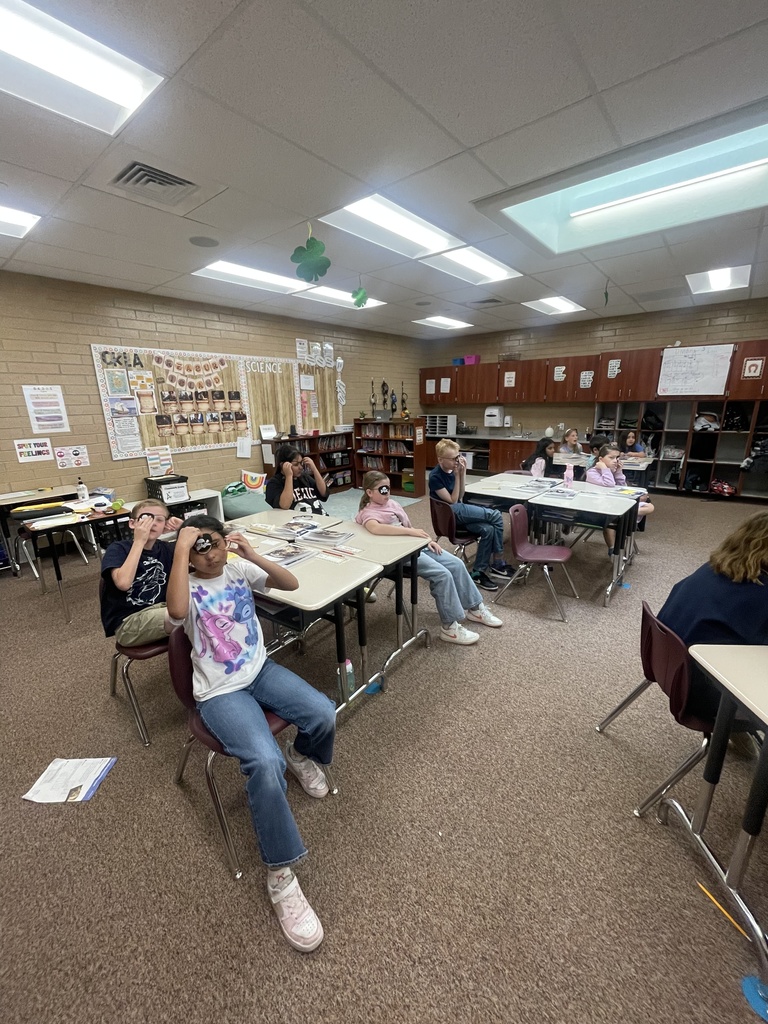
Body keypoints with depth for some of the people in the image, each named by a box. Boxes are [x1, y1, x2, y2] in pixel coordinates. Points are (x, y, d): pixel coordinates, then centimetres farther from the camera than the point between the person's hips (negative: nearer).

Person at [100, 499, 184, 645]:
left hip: (158, 609, 6)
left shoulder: (164, 548, 5)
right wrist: (139, 541, -27)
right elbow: (123, 583, -30)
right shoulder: (118, 549, -11)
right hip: (127, 623, -6)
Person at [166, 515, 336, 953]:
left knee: (324, 714, -19)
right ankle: (281, 875, -4)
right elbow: (177, 611, -32)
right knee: (266, 763, -27)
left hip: (261, 670, 4)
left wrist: (252, 555, -16)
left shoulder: (239, 570, 4)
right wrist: (180, 549, -28)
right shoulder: (189, 588, -6)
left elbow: (291, 583, -4)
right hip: (220, 692, -4)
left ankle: (302, 756, 18)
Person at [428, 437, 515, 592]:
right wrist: (457, 475, -12)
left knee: (488, 529, -18)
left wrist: (462, 473, 2)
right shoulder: (435, 477, -12)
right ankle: (498, 565, -6)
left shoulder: (451, 470, 8)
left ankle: (478, 572, -7)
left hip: (459, 511, 7)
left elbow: (460, 497, 12)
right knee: (496, 515, -16)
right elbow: (452, 501, -12)